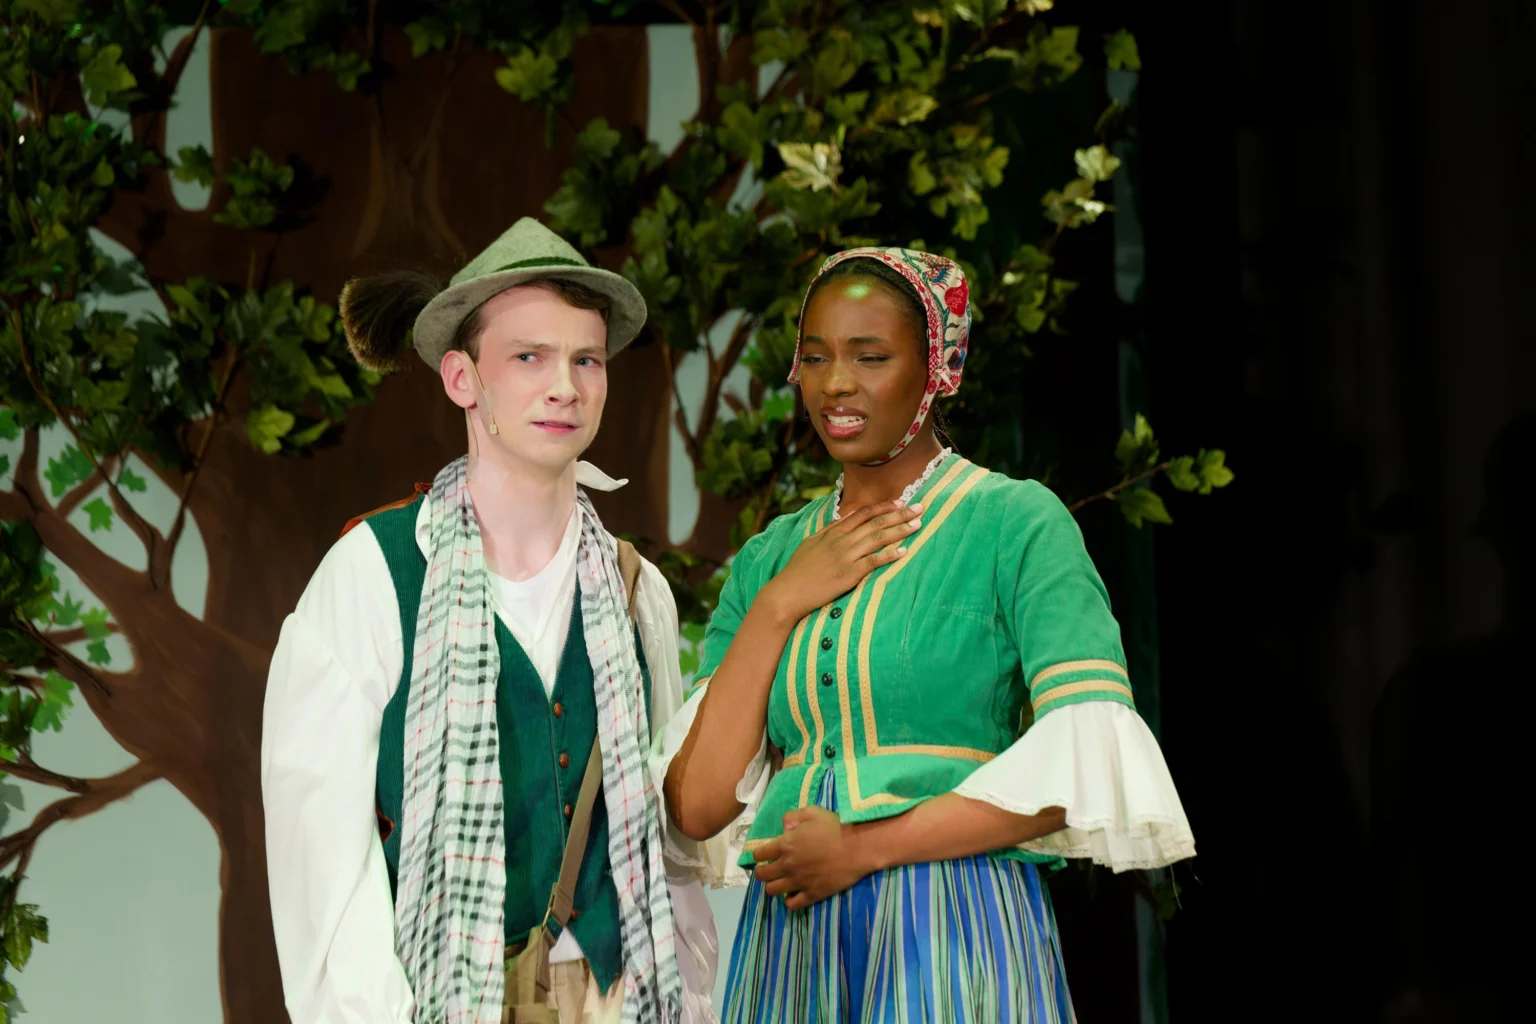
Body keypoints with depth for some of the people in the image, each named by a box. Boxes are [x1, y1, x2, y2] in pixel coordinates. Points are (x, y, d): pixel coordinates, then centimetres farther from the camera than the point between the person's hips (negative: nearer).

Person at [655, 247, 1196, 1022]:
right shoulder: (769, 559, 13)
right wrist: (777, 607, -3)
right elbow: (697, 805, 5)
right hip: (787, 946, 4)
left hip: (954, 932, -4)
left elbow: (1091, 763, -14)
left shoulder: (1016, 522, -2)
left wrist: (866, 845, -13)